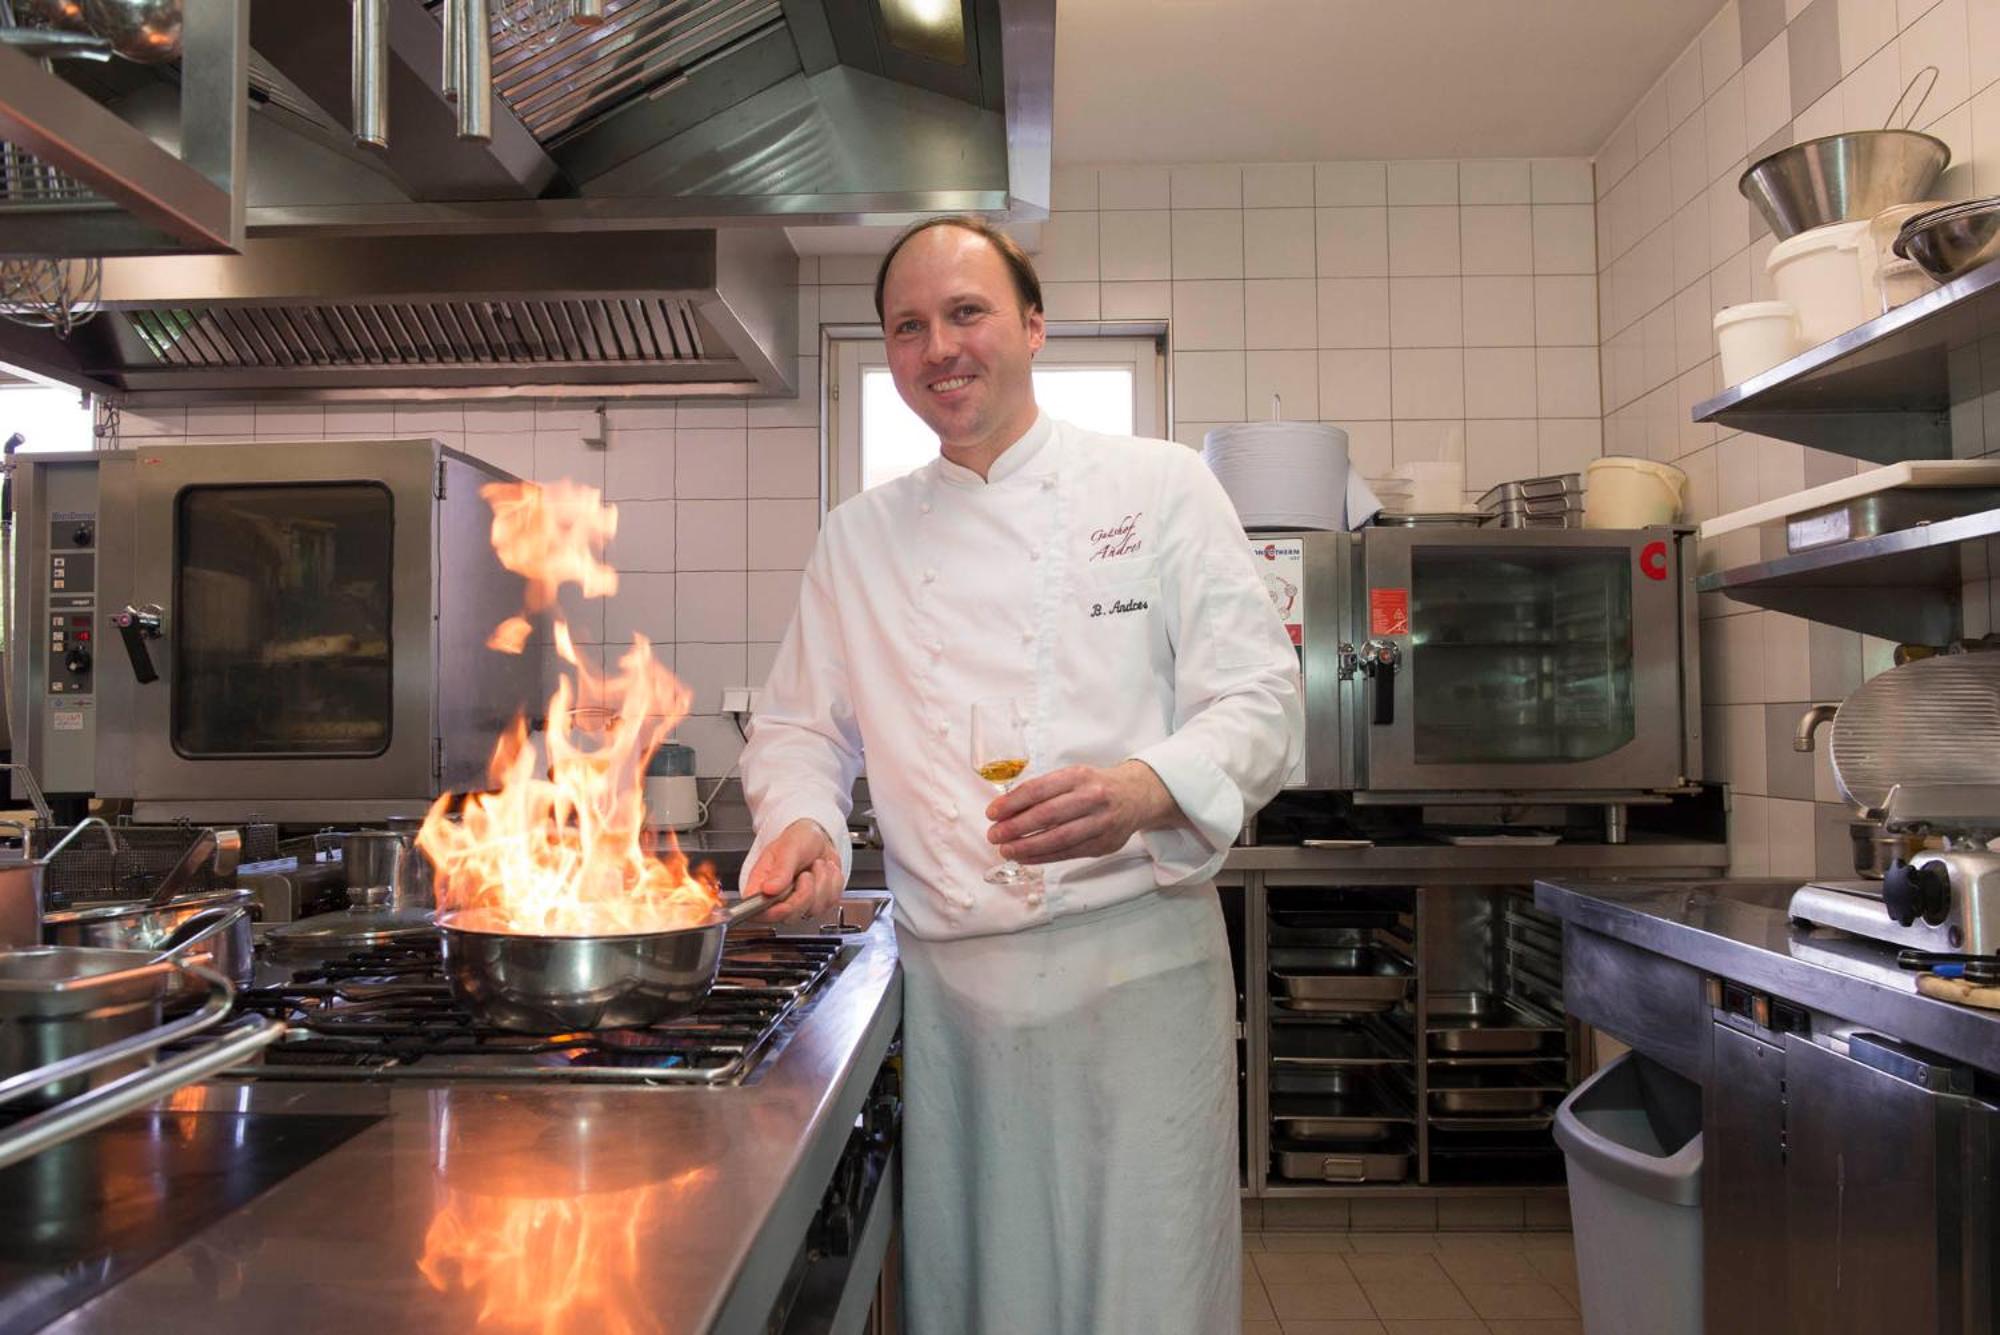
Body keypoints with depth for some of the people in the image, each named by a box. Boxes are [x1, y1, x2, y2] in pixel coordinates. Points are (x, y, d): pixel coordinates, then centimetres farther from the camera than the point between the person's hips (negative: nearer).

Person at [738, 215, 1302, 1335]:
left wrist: (1143, 792, -24)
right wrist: (804, 821, -6)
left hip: (1137, 959, -2)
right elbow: (801, 727, 16)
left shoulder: (1159, 487, 0)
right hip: (950, 978, 3)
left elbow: (1259, 700, -5)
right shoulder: (860, 538, 10)